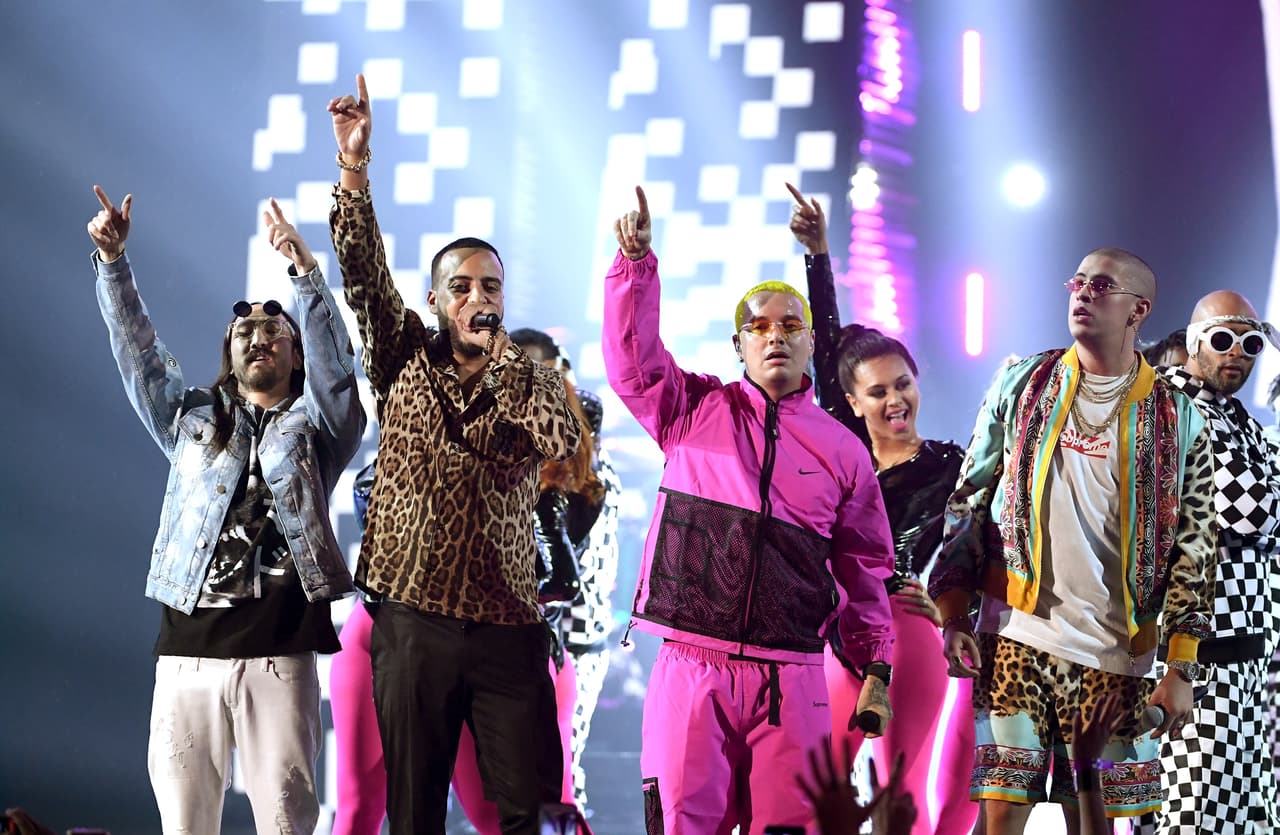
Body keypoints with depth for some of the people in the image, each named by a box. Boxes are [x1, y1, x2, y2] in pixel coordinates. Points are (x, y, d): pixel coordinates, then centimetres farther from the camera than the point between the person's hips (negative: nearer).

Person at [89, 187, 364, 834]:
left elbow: (334, 362, -4)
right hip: (188, 645, 2)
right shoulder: (192, 419, 21)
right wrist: (112, 261, 2)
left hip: (278, 653, -2)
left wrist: (304, 272, -16)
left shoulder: (317, 425, 13)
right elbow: (138, 354, 13)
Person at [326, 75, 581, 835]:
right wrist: (354, 167, -15)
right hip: (413, 621, 0)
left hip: (507, 626, 0)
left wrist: (504, 356, -13)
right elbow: (365, 275, -4)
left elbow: (566, 443, -13)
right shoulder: (406, 360, 8)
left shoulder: (530, 381, 7)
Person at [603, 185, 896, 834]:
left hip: (790, 680, 1)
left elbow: (864, 569, 15)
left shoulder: (842, 450, 12)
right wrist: (636, 261, -13)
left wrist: (875, 672, 12)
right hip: (691, 666, -1)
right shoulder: (694, 411, 11)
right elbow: (631, 355, -2)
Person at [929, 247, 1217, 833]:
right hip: (1016, 632, 0)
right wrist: (953, 615, 0)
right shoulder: (1022, 384, 8)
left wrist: (1181, 671, -3)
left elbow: (1195, 549, 3)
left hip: (1115, 653, 0)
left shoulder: (1177, 420, 4)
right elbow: (969, 500, 9)